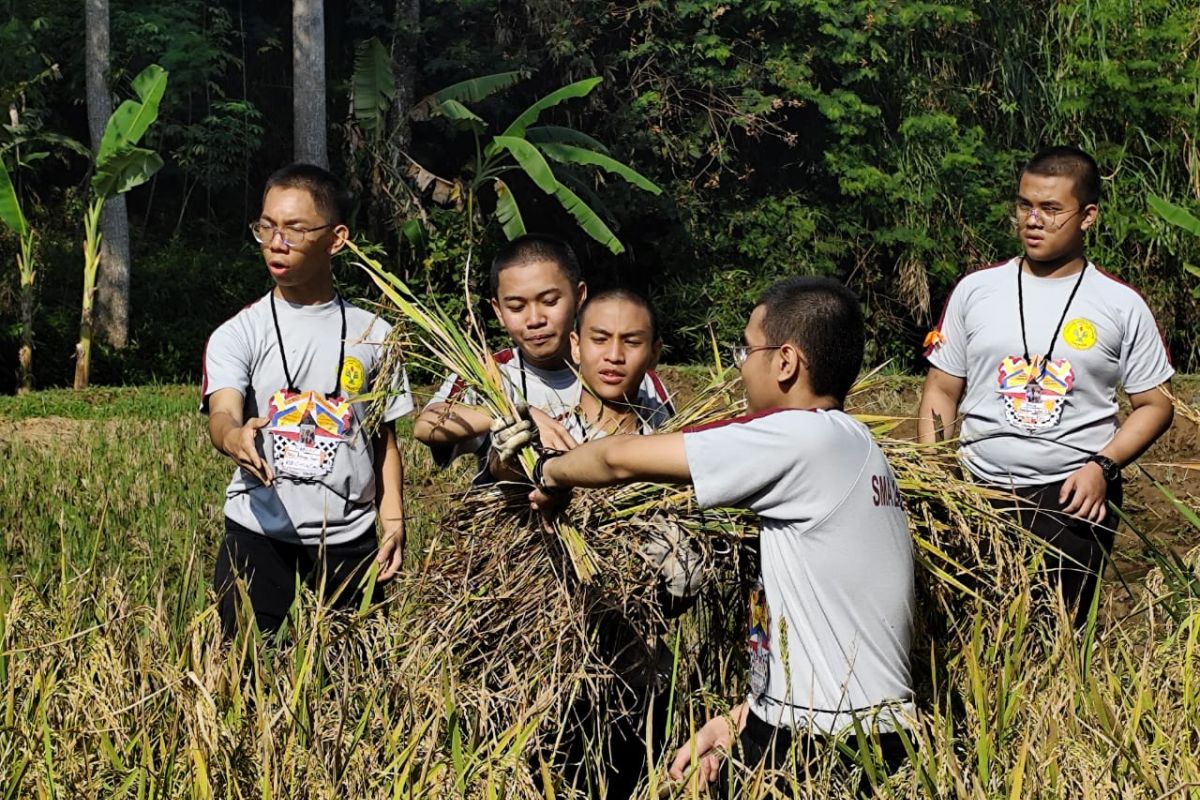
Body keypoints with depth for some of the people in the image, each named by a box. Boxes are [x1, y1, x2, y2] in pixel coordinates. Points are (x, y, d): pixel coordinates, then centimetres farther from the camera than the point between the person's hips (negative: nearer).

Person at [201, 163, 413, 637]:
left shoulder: (371, 335, 5)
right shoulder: (236, 335, 0)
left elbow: (384, 439, 10)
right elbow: (221, 414, -17)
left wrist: (393, 521, 2)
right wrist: (234, 437, -40)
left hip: (349, 536, 2)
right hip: (260, 531, -1)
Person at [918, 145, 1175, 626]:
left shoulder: (1121, 306, 1)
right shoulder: (976, 290, 4)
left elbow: (1155, 404, 5)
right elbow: (942, 390, 8)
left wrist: (1102, 466, -11)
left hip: (1074, 496, -1)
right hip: (978, 492, 1)